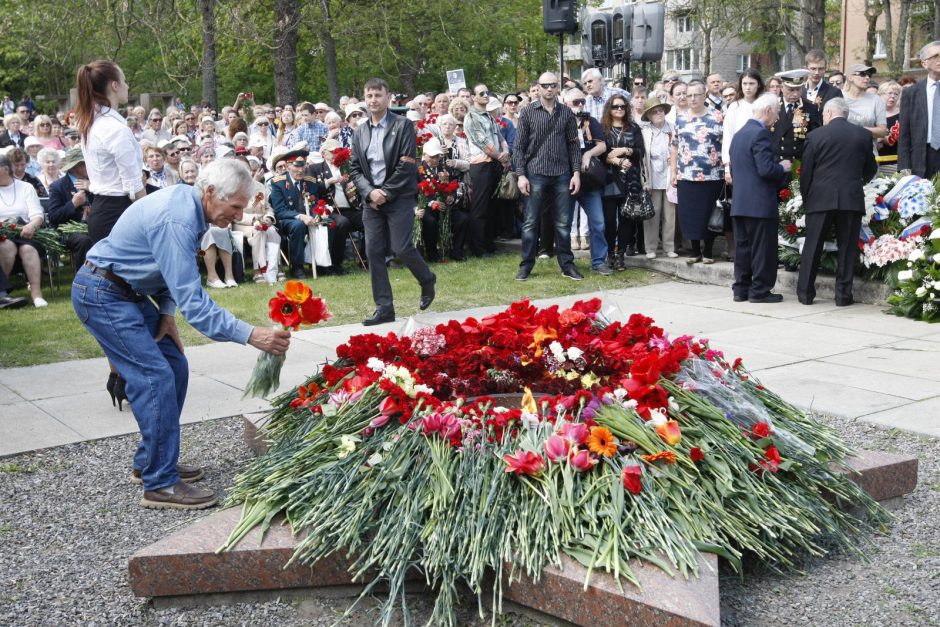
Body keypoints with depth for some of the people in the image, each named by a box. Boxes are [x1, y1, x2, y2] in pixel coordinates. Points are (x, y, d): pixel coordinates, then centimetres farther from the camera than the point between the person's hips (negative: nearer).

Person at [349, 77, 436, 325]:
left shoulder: (403, 126, -3)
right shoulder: (360, 132, 11)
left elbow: (407, 165, -10)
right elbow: (354, 168, 10)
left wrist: (386, 193, -12)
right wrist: (370, 192, -7)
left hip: (399, 198, -5)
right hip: (371, 199, 5)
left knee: (401, 248, -9)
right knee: (374, 252, 0)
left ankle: (427, 280, 22)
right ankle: (384, 308, 6)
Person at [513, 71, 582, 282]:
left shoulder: (567, 113, 7)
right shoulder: (528, 112, 1)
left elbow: (574, 145, 8)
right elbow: (519, 146, 0)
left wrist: (576, 173, 0)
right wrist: (521, 175, -7)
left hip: (562, 175, 2)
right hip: (535, 174, -2)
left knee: (563, 222, 6)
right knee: (530, 222, 2)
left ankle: (567, 265, 15)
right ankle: (526, 265, 10)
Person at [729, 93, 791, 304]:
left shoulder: (738, 134, 14)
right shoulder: (761, 133, -14)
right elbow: (766, 169, -22)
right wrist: (783, 168, -3)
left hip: (739, 203, 9)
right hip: (760, 204, -8)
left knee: (743, 246, 12)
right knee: (763, 248, 0)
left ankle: (741, 289, 15)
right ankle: (760, 290, 3)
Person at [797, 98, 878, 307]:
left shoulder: (816, 135, -2)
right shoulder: (864, 135, 4)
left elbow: (806, 171, 0)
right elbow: (871, 168, 12)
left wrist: (806, 197, 11)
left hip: (821, 198, -1)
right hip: (852, 199, 1)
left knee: (812, 247, 6)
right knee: (847, 248, 6)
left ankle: (805, 292, 9)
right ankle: (843, 295, 6)